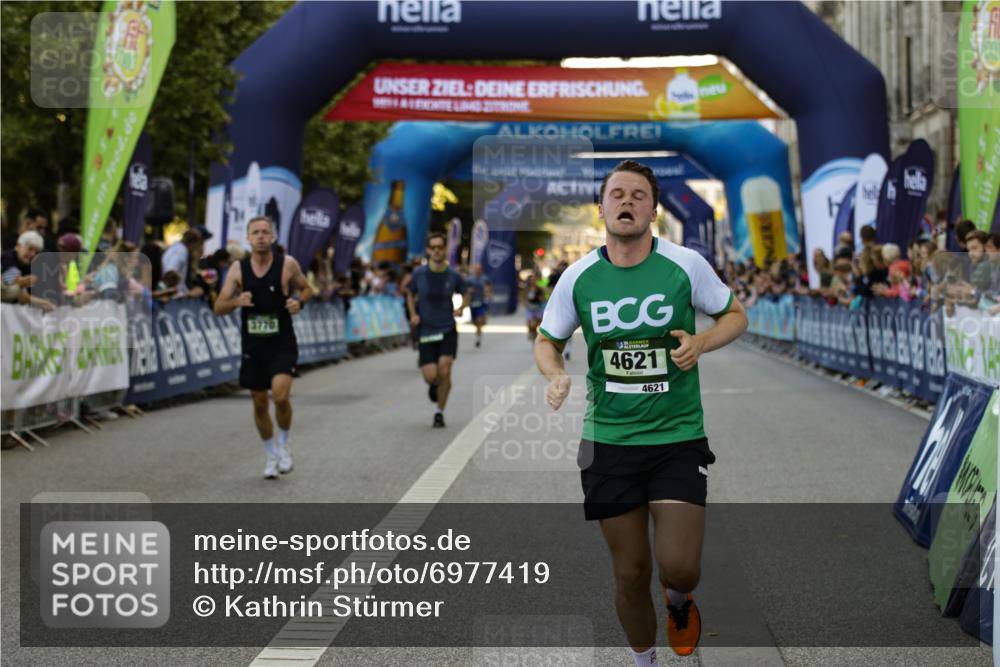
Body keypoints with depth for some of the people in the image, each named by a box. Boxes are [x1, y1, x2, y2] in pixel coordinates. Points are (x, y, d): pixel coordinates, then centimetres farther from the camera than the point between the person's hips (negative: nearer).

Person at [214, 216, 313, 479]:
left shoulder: (287, 264, -6)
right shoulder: (238, 269, -2)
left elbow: (307, 288, 10)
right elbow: (218, 307, 0)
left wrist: (299, 302, -12)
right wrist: (236, 301, -21)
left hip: (282, 344, -3)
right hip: (253, 346, 3)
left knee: (280, 396, -21)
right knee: (259, 404, 10)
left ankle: (284, 444, 6)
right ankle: (271, 454, 30)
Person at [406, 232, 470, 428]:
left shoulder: (453, 276, -2)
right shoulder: (419, 274, -2)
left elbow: (466, 294, 14)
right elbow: (410, 294, 15)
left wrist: (461, 308, -6)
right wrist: (413, 314, 0)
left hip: (447, 330, 0)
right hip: (426, 331, 0)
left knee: (444, 372, -14)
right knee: (431, 376, -9)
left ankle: (439, 412, 6)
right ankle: (434, 385, 31)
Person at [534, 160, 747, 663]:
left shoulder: (685, 264, -6)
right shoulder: (578, 276, -1)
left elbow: (735, 315, 8)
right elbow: (547, 341, 12)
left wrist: (702, 343, -14)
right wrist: (556, 376, -11)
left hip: (678, 438, -1)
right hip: (609, 441, 1)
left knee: (679, 568, -11)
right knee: (631, 573, 6)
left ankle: (678, 601, 27)